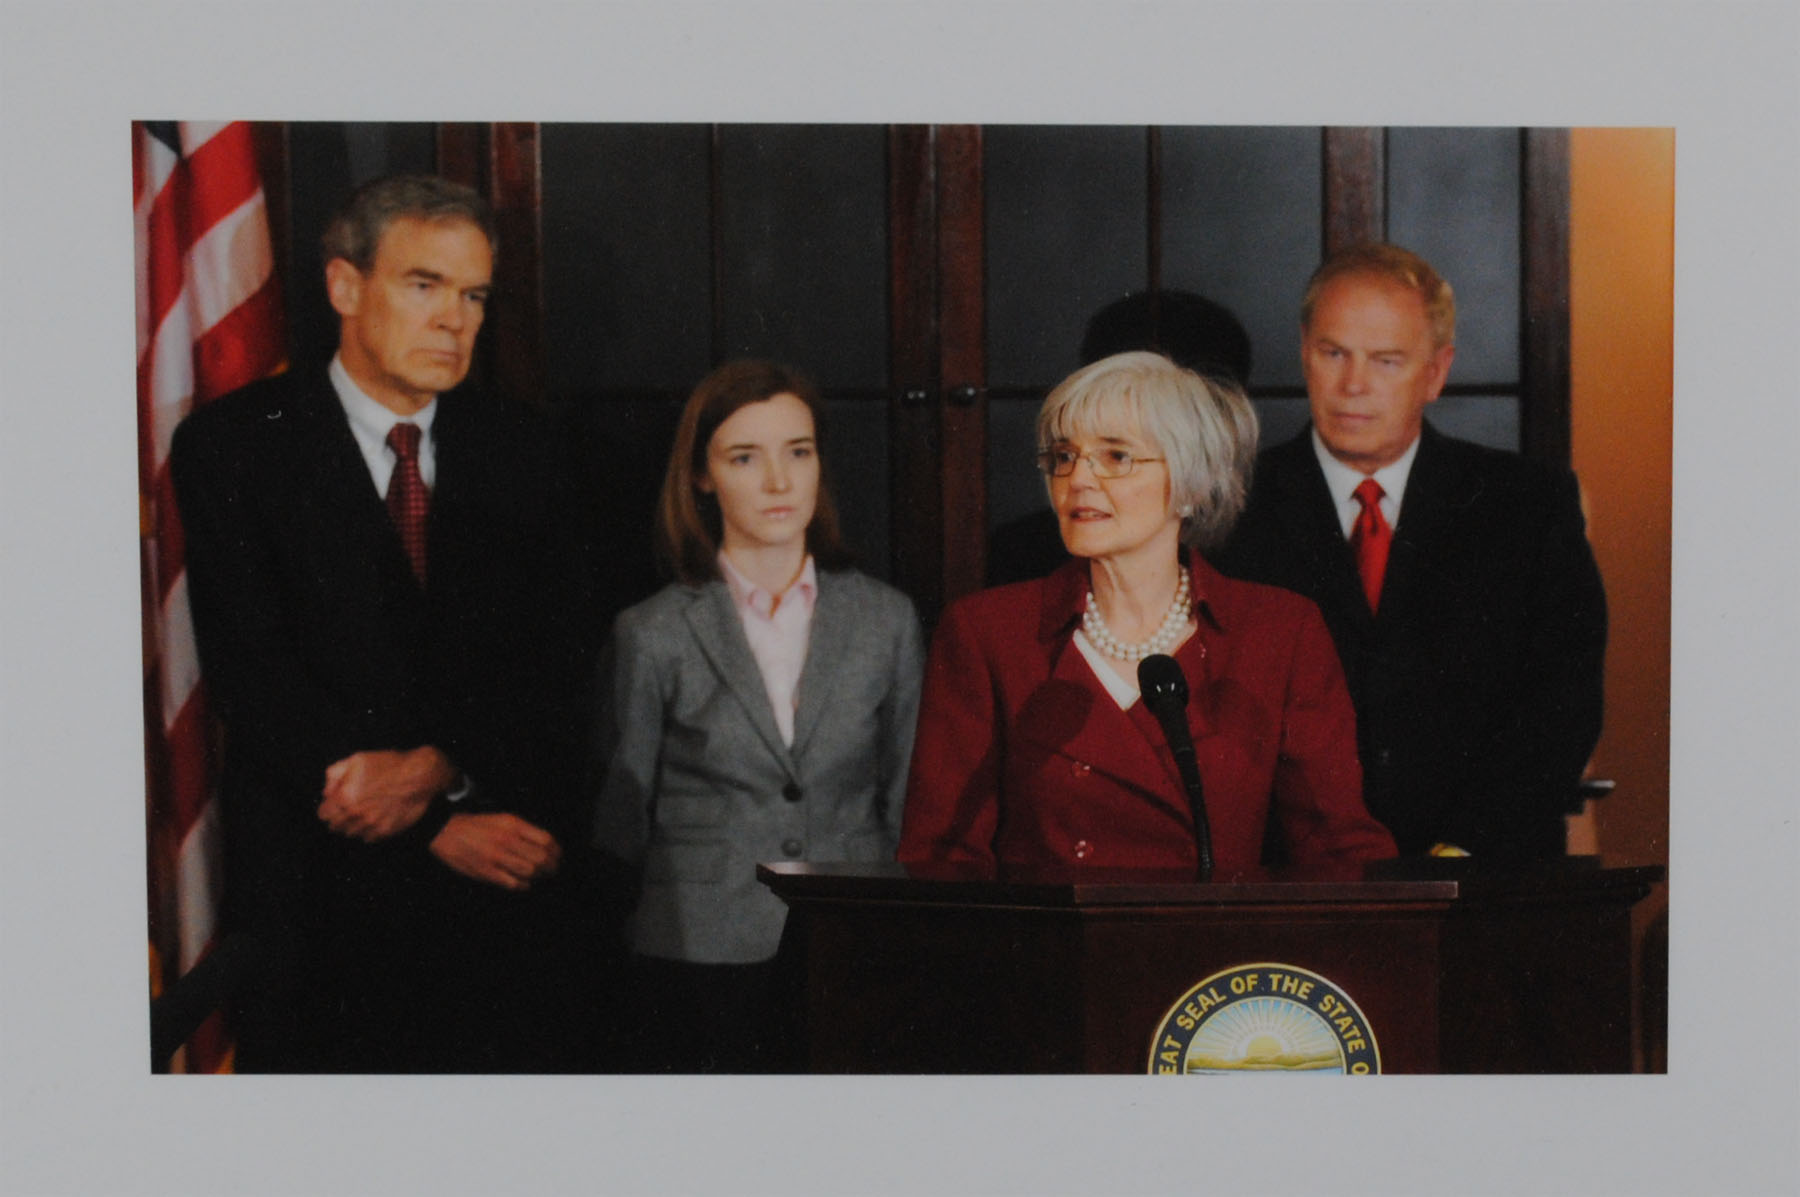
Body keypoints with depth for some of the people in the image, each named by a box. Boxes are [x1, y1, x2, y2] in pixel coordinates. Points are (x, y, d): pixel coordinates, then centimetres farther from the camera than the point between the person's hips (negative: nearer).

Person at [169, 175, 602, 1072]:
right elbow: (251, 677, -9)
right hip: (323, 890, -3)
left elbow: (555, 661, 3)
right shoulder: (232, 446, -2)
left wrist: (440, 764, -17)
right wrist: (440, 827, -14)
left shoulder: (513, 450, 10)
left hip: (499, 889, 3)